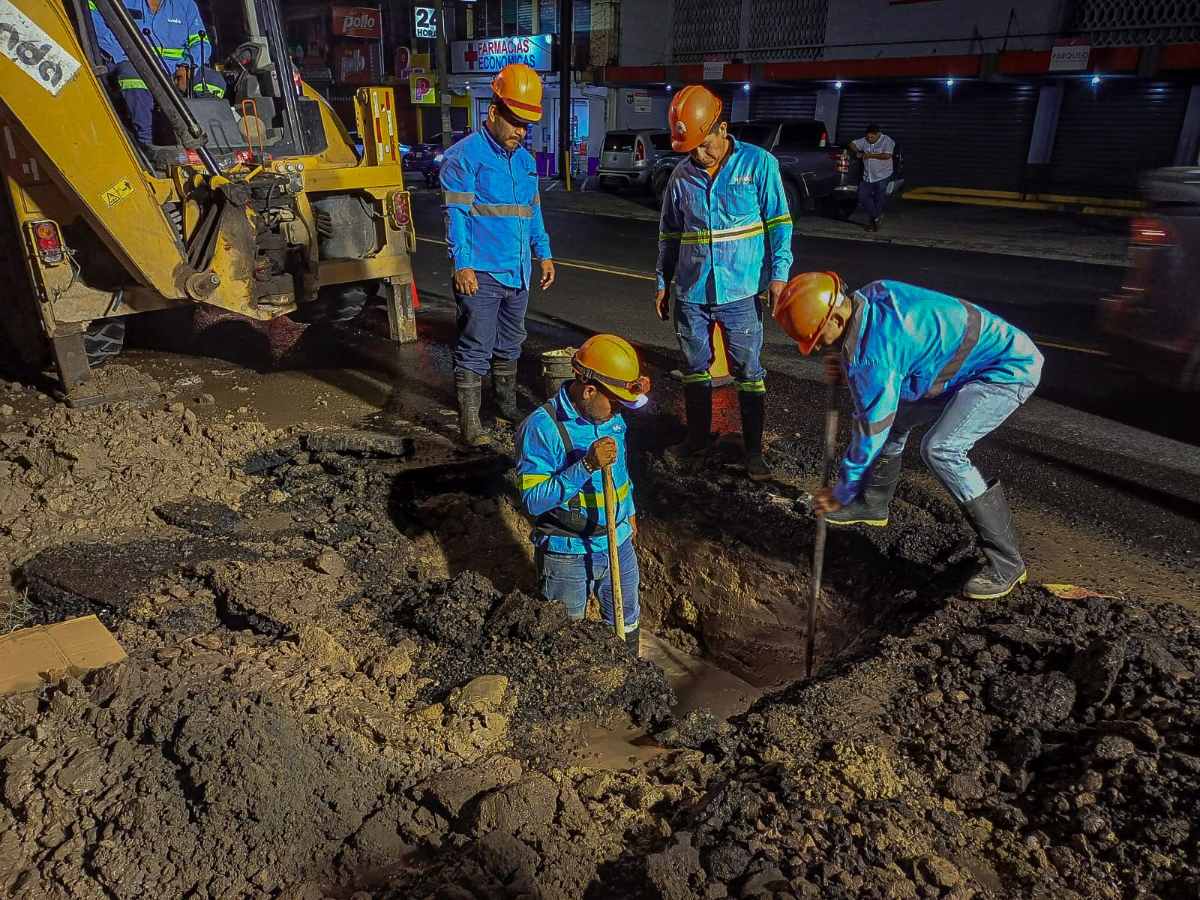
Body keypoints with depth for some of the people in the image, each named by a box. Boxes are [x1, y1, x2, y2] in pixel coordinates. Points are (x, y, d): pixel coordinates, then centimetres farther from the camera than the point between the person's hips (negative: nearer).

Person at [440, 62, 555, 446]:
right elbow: (456, 213, -12)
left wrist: (544, 253, 17)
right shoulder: (464, 155, -7)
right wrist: (461, 263, -19)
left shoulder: (525, 160, 16)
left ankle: (507, 406, 33)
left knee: (510, 344, 18)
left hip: (518, 272, 8)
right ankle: (469, 422, -1)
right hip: (481, 273, -7)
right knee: (475, 349, -6)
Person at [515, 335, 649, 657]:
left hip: (617, 545, 7)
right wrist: (587, 465, -37)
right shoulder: (541, 427, -24)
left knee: (626, 626, 25)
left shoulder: (611, 416, -1)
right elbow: (533, 500, -29)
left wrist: (629, 512, 25)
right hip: (568, 555, -6)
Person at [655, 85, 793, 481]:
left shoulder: (759, 164, -4)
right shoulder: (682, 174, 5)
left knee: (749, 371, 2)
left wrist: (778, 274, -10)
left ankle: (754, 449, 13)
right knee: (695, 368, 13)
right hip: (691, 293, 4)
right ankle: (697, 436, 29)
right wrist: (663, 283, 13)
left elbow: (778, 223, -3)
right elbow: (669, 235, 13)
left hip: (741, 291, -3)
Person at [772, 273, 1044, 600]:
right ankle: (873, 505, 31)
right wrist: (848, 369, -1)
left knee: (941, 449, -23)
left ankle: (1006, 561, -12)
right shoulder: (872, 294, -6)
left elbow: (871, 432, -21)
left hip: (1012, 368, -10)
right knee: (894, 417, 11)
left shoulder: (873, 354, -31)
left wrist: (842, 492, -8)